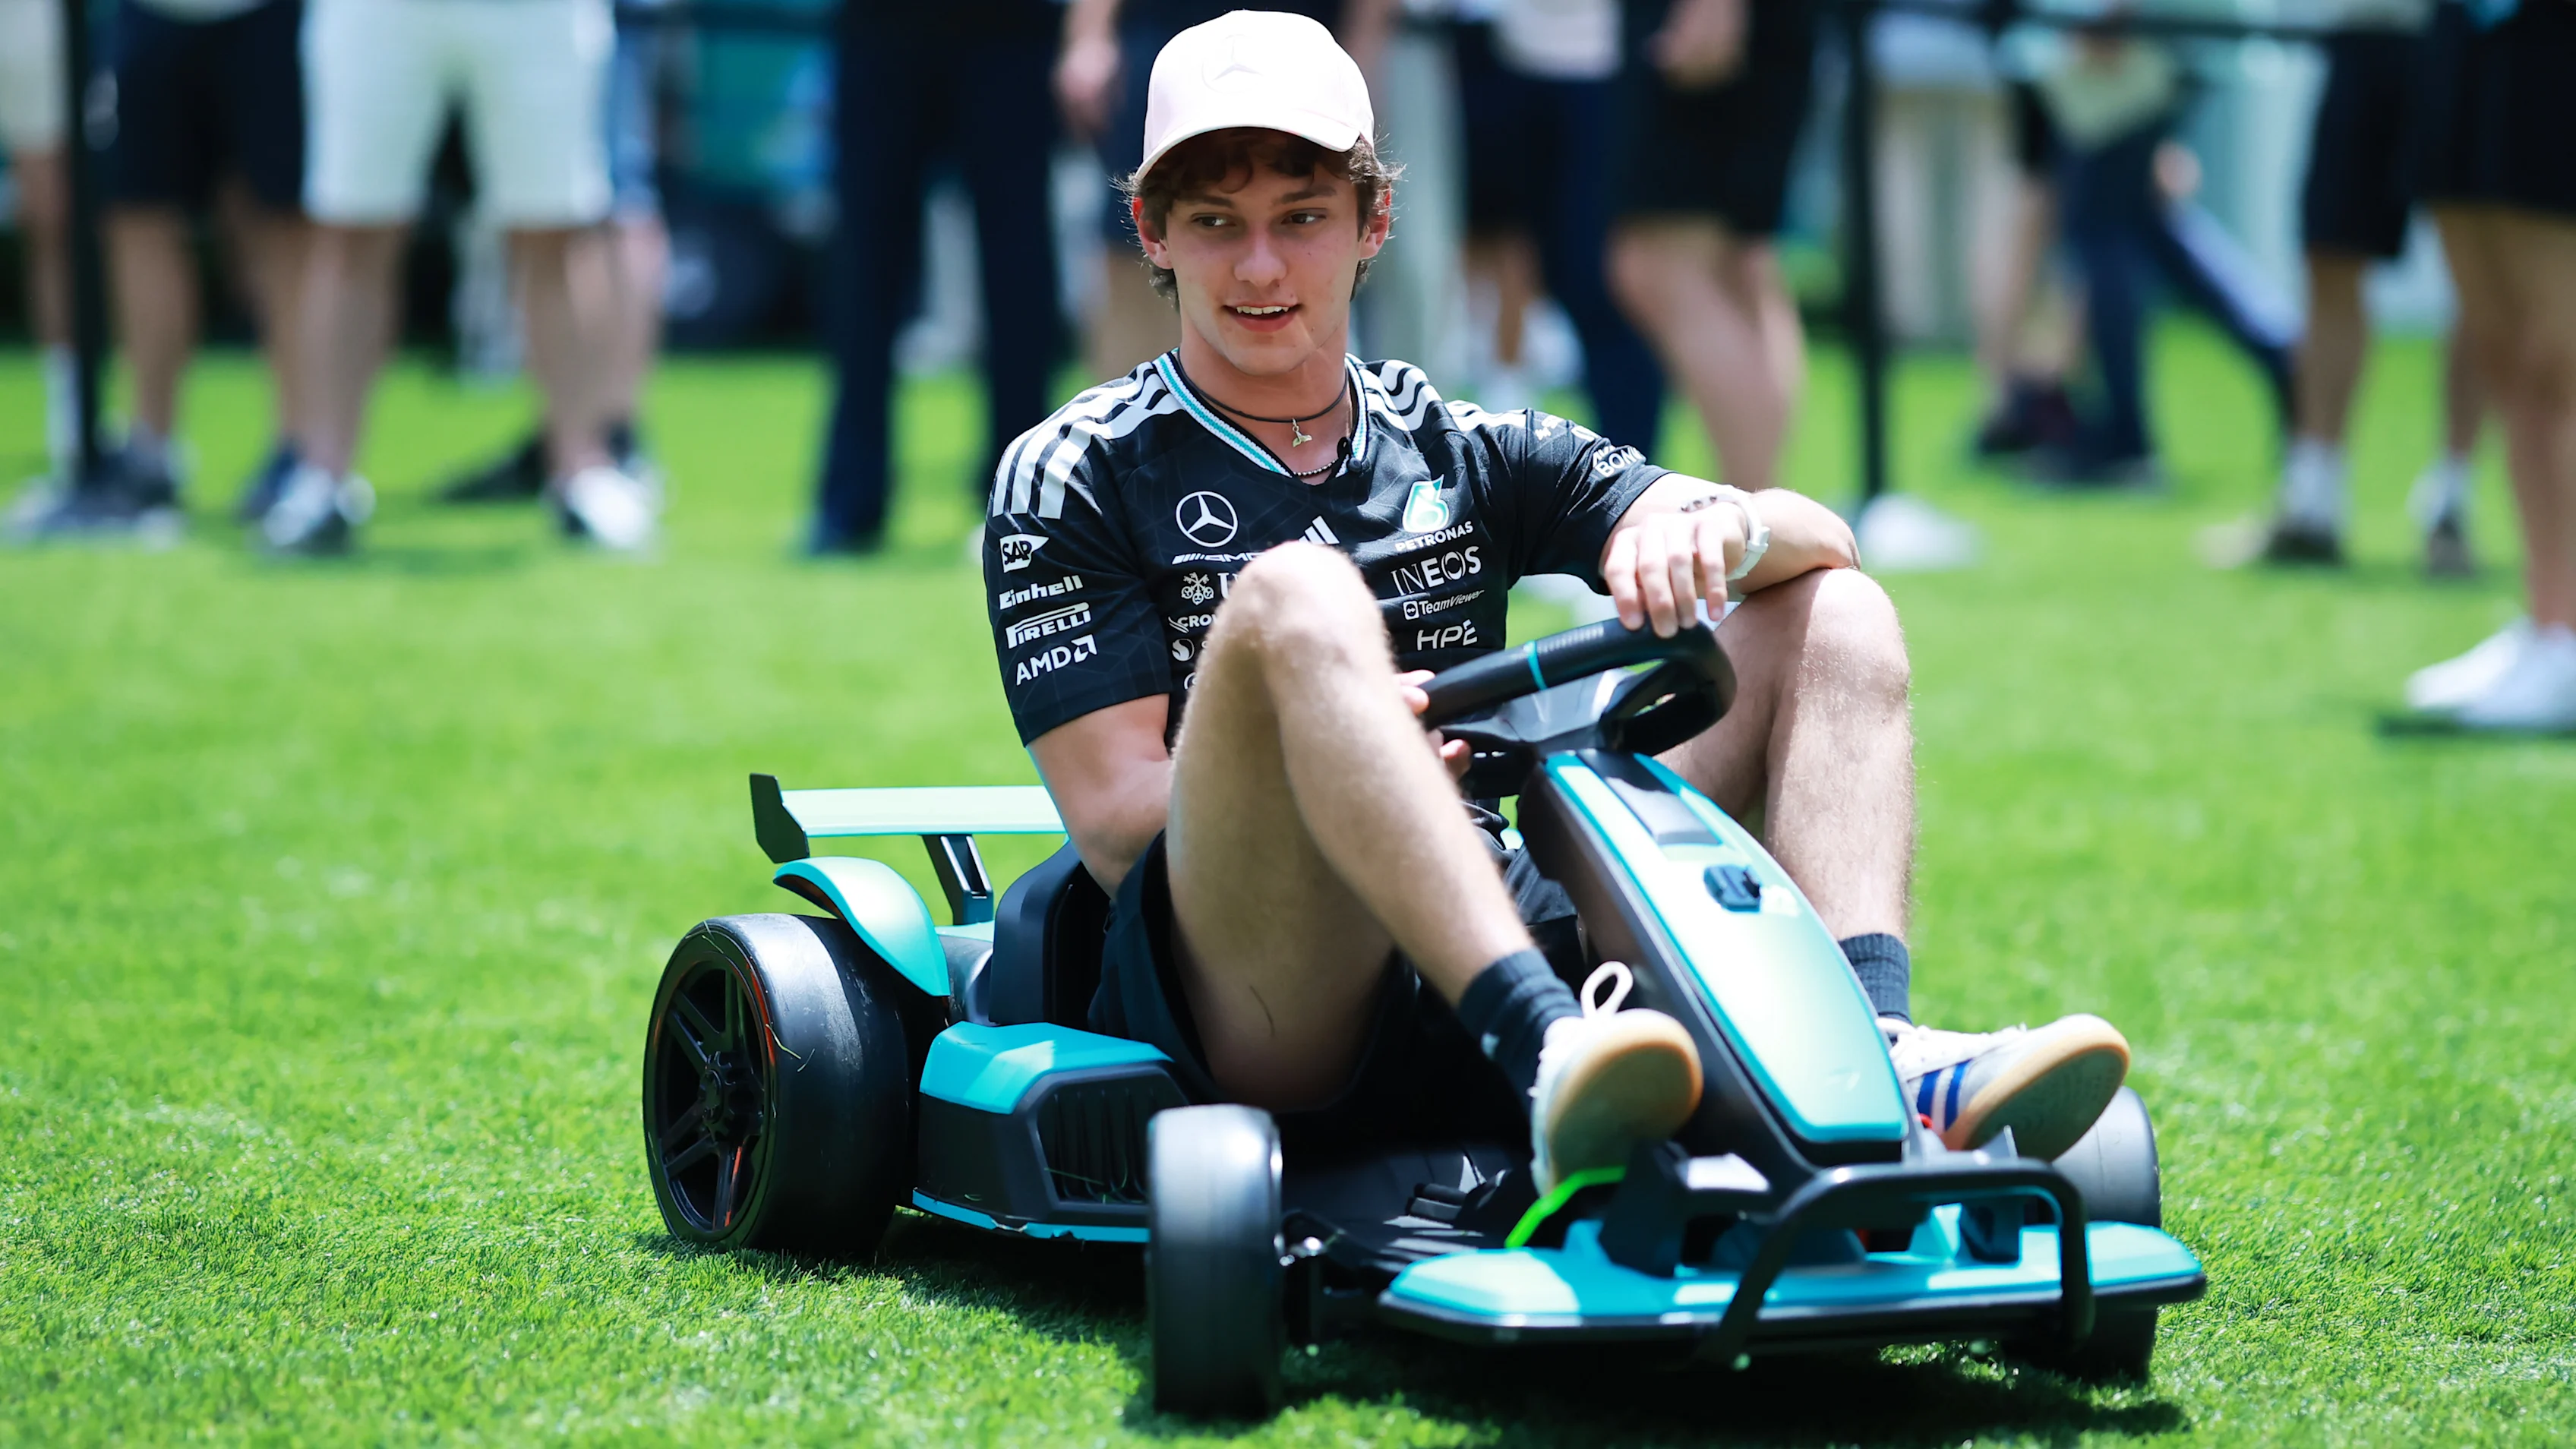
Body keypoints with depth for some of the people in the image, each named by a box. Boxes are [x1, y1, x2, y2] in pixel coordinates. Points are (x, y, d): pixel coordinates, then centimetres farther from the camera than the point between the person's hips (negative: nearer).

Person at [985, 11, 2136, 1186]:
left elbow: (1817, 540, 9)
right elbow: (1115, 819, -2)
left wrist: (1706, 526, -15)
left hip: (1512, 935, 5)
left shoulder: (1467, 452, 19)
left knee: (1834, 615, -1)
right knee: (1295, 596, -30)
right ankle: (1548, 1051, -50)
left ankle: (1869, 1055, -28)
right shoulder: (1072, 477, 9)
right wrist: (1334, 736, -20)